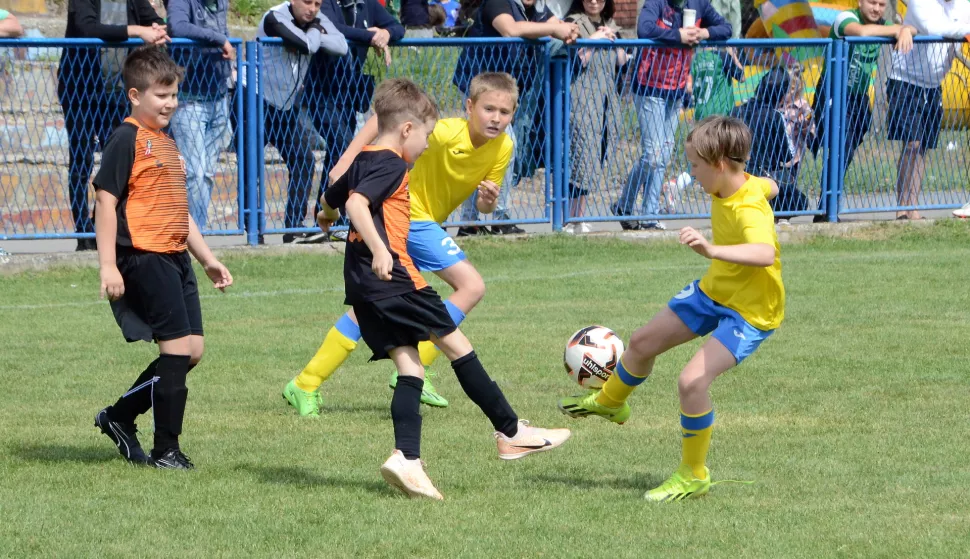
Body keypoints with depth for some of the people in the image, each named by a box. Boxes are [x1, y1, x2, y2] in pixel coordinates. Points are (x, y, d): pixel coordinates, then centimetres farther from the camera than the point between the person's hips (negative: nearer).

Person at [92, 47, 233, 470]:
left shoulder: (167, 142, 20)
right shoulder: (127, 139, -8)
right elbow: (106, 200, -13)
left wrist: (207, 258, 25)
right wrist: (108, 265, -19)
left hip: (175, 257, 9)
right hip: (144, 256, -9)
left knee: (192, 350, 7)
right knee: (178, 347, -10)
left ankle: (120, 417, 21)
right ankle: (166, 450, -2)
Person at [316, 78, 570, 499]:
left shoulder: (363, 162, 19)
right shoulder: (390, 165, -10)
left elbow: (331, 200, 35)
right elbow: (356, 204, -26)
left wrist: (328, 216, 58)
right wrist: (378, 249, -37)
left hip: (364, 286, 9)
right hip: (394, 278, -9)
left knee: (409, 367, 4)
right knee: (457, 346, 2)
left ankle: (407, 460, -12)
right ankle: (512, 433, 10)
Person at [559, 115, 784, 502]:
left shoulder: (749, 211, -35)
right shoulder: (743, 184, -8)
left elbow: (765, 254, -56)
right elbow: (771, 186, 15)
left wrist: (713, 250, -69)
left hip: (750, 310, -10)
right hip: (713, 291, 10)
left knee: (692, 380, -24)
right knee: (643, 343, 19)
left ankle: (694, 477, -4)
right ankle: (610, 401, 51)